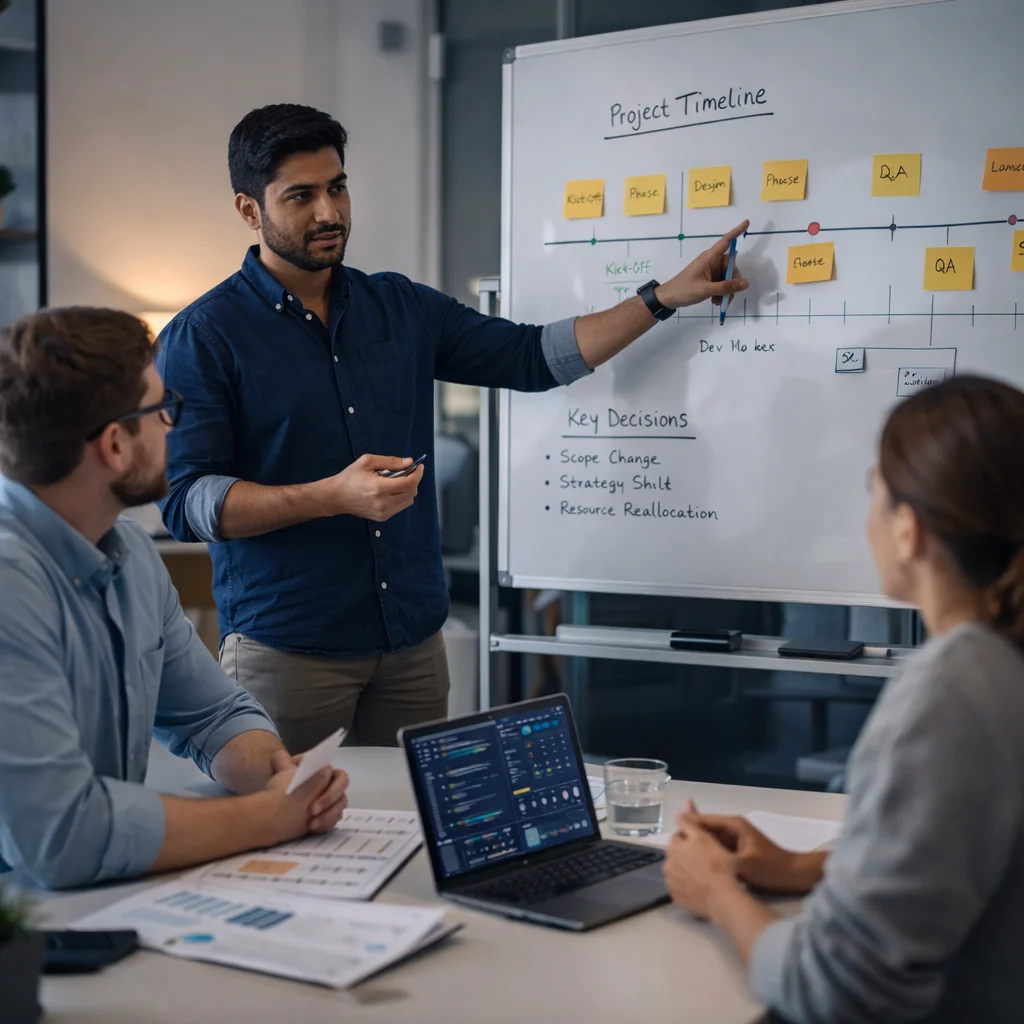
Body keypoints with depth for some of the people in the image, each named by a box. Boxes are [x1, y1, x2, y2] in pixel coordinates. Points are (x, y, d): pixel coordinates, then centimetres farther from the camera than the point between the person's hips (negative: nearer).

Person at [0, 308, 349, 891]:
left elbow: (215, 713, 15)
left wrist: (281, 771, -7)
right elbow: (60, 836, -29)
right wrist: (268, 817, -18)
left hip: (112, 907, 7)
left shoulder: (129, 549, 5)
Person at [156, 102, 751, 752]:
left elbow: (532, 357, 13)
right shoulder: (203, 337, -5)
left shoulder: (402, 308, 10)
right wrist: (336, 496, -23)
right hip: (286, 646, -4)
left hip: (415, 640, 4)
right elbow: (185, 502, -12)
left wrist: (666, 297, 7)